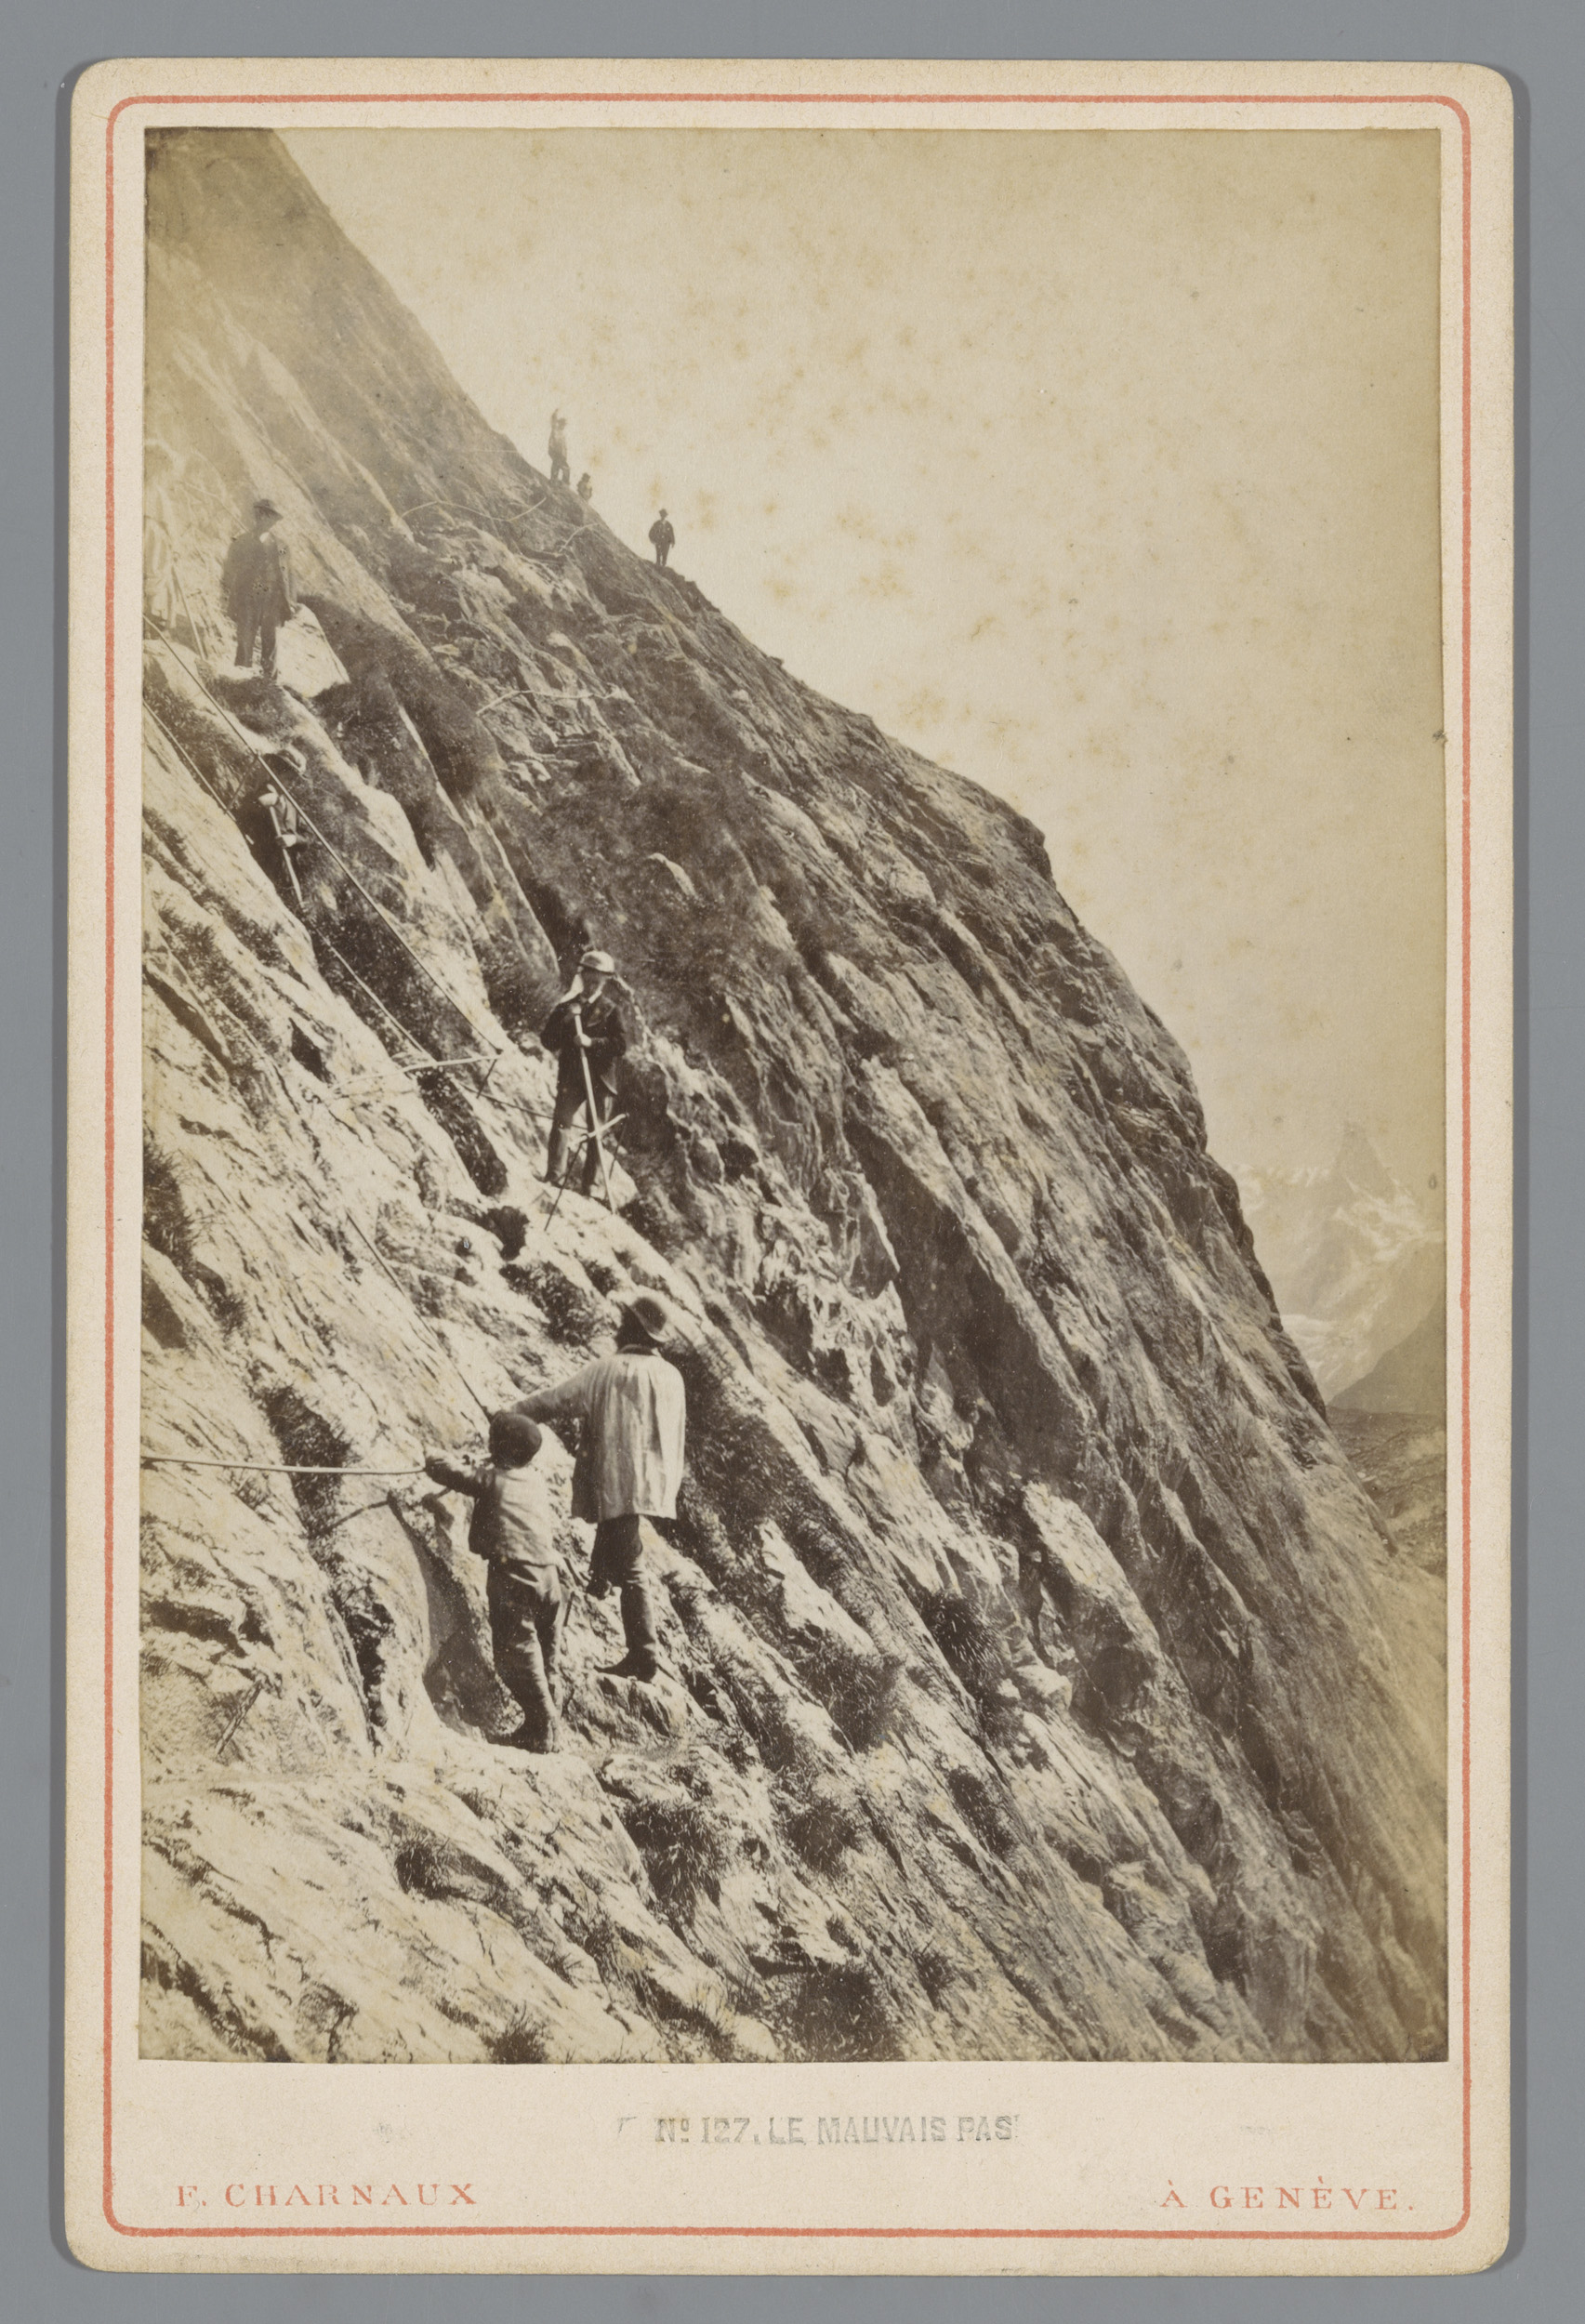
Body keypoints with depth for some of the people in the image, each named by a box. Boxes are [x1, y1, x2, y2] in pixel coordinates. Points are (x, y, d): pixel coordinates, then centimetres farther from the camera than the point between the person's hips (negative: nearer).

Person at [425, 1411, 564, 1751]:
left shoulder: (491, 1478, 1)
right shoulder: (535, 1485, 19)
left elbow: (454, 1476, 11)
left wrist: (433, 1463, 33)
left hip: (513, 1574, -7)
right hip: (549, 1572, 7)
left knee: (517, 1653, -4)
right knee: (546, 1656, 13)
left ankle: (540, 1729, -7)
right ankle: (549, 1727, 16)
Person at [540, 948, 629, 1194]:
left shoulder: (611, 1010, 3)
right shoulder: (566, 1007, 11)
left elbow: (621, 1042, -8)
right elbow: (548, 1040, 6)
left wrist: (592, 1042, -21)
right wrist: (565, 1020, -10)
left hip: (600, 1078, -1)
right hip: (570, 1076, 1)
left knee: (596, 1130, 3)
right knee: (562, 1120, -16)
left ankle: (590, 1183, 10)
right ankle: (555, 1176, -21)